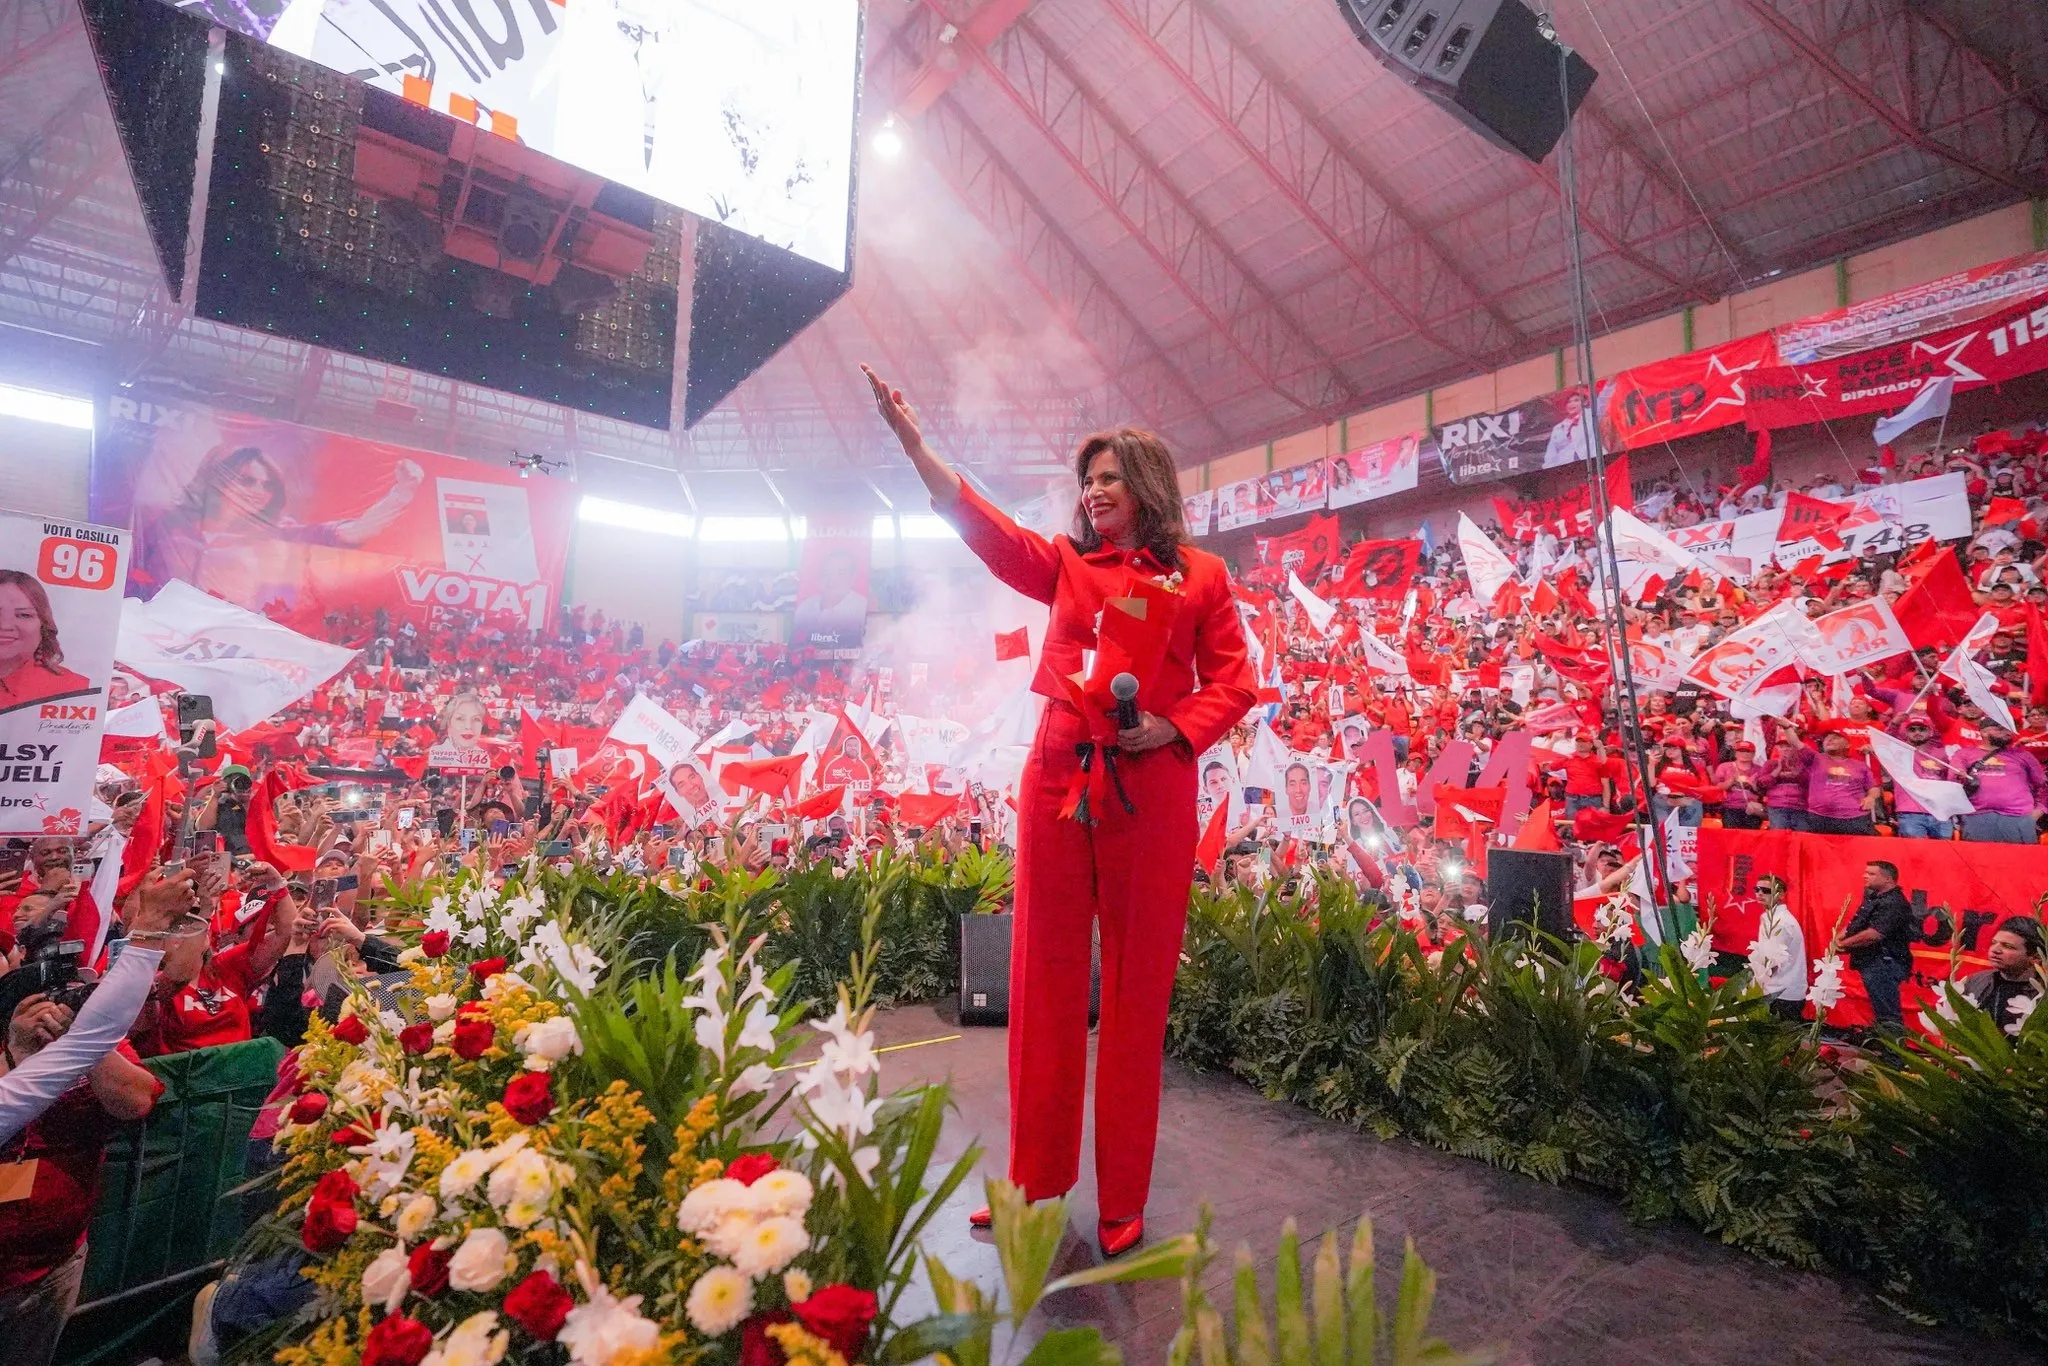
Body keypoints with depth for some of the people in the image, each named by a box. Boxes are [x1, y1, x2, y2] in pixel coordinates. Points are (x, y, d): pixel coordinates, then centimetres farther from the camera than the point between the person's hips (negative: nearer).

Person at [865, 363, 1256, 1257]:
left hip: (1151, 788, -2)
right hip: (1057, 777, 2)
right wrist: (912, 439, -6)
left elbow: (1233, 682, 5)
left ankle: (1123, 1209, 24)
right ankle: (1034, 1186, 27)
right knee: (1046, 978, 9)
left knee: (1137, 988, 6)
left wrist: (1173, 728, -12)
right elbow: (979, 522, 2)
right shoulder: (1065, 565, 13)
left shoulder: (1200, 576, 7)